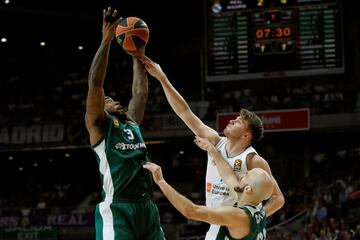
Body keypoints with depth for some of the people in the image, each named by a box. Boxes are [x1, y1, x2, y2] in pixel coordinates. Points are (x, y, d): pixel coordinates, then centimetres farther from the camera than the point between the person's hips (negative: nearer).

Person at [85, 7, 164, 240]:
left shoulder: (132, 123, 25)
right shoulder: (99, 125, 6)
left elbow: (140, 92, 32)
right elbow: (95, 83, -5)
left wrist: (138, 56, 25)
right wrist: (106, 39, -7)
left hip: (147, 208, 7)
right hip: (117, 209, -7)